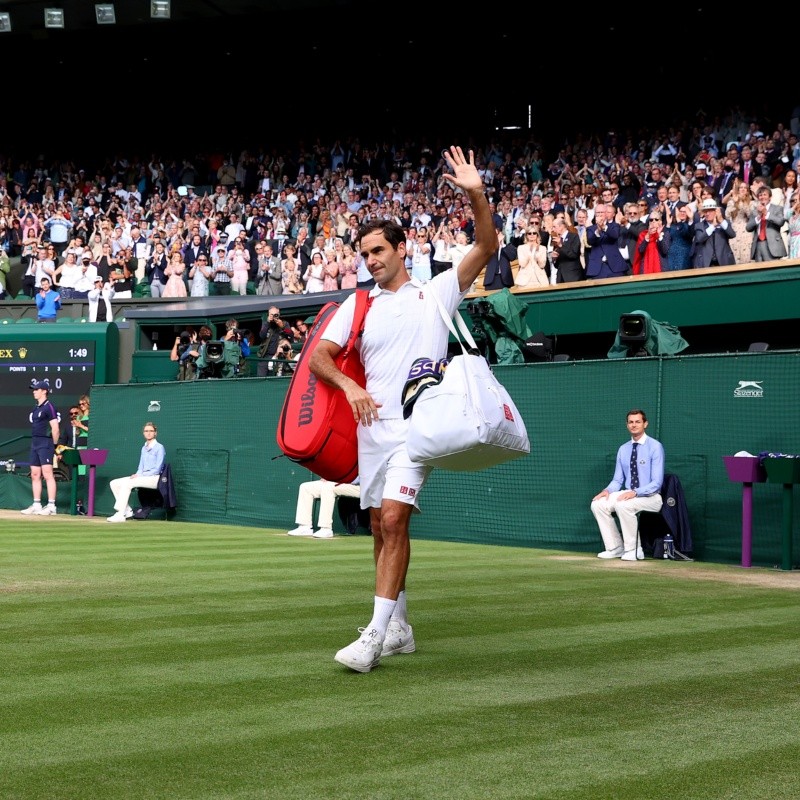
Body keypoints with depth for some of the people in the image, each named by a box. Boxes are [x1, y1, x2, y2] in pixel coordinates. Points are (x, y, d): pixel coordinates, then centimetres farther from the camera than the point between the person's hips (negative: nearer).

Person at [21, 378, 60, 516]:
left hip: (45, 444, -9)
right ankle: (36, 505, 16)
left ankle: (51, 506, -15)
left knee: (47, 474, -12)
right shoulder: (36, 408, 17)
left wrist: (54, 445, -7)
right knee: (35, 475, 10)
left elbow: (55, 429, -14)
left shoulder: (49, 407, -10)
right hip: (34, 443, 9)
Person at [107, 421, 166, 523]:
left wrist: (140, 475, -17)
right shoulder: (144, 448, 19)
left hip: (154, 478, -8)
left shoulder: (159, 447, -5)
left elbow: (157, 470, -12)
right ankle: (127, 511, -7)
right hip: (142, 478, 8)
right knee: (114, 483, -4)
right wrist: (137, 474, -3)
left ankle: (120, 515, -32)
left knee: (127, 483, -30)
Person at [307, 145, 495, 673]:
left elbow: (488, 247, -2)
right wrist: (348, 386, -12)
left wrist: (476, 194, -16)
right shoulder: (357, 305, 13)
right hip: (373, 428, 5)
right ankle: (399, 628, 23)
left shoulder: (436, 293, 6)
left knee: (393, 519, -17)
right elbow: (320, 355, 8)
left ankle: (375, 635, -18)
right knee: (381, 527, 9)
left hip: (418, 425, -5)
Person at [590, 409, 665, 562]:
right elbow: (618, 480, 11)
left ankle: (633, 550, -19)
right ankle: (615, 548, -4)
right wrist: (608, 490, -11)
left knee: (623, 505, -34)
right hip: (628, 494, 7)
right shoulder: (623, 449, 10)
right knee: (598, 504, -13)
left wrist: (635, 493, -29)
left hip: (650, 497, -7)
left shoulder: (655, 447, -10)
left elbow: (656, 482, -16)